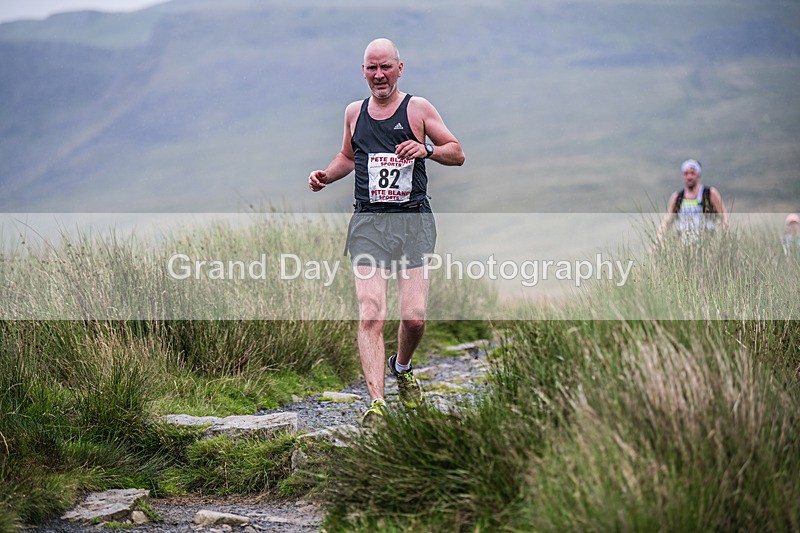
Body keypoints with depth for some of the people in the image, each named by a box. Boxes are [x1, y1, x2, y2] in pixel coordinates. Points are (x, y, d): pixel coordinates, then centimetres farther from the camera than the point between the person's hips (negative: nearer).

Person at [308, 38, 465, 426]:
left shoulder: (418, 108, 5)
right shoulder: (354, 112, 15)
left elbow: (457, 154, 6)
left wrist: (427, 149, -13)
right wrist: (326, 175, 11)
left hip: (413, 220, -2)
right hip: (368, 222, 2)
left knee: (414, 317, -6)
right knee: (370, 315, -14)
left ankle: (402, 368, 27)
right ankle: (376, 402, -18)